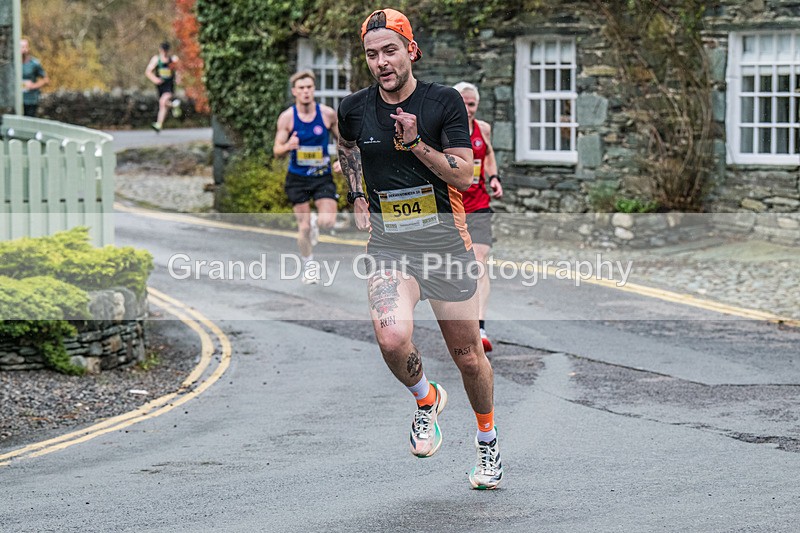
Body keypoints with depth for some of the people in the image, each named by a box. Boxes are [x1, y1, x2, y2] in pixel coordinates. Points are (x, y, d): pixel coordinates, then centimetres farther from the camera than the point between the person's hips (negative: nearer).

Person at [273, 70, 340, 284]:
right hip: (297, 177, 0)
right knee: (303, 226, 0)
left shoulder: (327, 114, -5)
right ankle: (308, 265, 23)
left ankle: (315, 221, 23)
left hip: (322, 176, 0)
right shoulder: (287, 117, -7)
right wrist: (288, 146, -27)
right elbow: (277, 151, -4)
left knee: (327, 222, -15)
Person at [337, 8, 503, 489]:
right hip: (388, 244, 1)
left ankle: (488, 440, 34)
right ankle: (427, 399, 7)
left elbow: (465, 175, -10)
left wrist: (414, 143, -21)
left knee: (467, 355, 7)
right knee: (392, 338, -25)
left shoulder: (444, 101, -7)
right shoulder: (355, 109, 1)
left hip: (445, 241, -1)